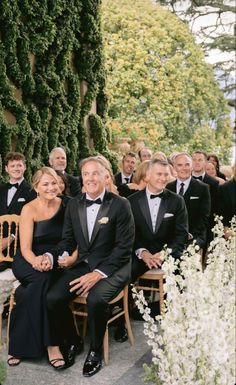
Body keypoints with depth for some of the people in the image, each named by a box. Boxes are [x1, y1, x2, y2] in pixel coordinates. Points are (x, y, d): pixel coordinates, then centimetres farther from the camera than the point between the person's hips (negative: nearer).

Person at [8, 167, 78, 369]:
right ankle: (50, 343, -25)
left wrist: (73, 257, -23)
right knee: (42, 279, -33)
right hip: (28, 261, -2)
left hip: (55, 262, 2)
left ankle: (20, 344, -15)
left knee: (37, 286, -29)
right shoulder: (29, 210, -6)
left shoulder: (65, 206, 0)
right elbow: (25, 248, -12)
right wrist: (36, 261, -34)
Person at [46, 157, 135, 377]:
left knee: (95, 299, -33)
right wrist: (51, 256, -7)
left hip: (111, 267, -5)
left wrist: (99, 273, -19)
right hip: (82, 265, 5)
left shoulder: (120, 204, -7)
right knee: (53, 298, -19)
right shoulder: (73, 205, 10)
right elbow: (67, 241, 14)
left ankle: (95, 351, -4)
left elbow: (124, 247, -10)